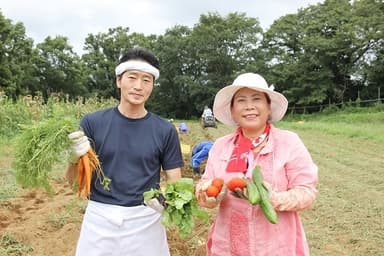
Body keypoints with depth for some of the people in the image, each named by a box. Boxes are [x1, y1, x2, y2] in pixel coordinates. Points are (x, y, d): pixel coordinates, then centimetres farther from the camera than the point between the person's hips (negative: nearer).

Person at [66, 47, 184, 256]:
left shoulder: (165, 131, -4)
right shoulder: (93, 122, -4)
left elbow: (174, 181, 1)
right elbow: (73, 181, 0)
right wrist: (75, 158, -21)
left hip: (145, 219, 0)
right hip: (99, 217, 0)